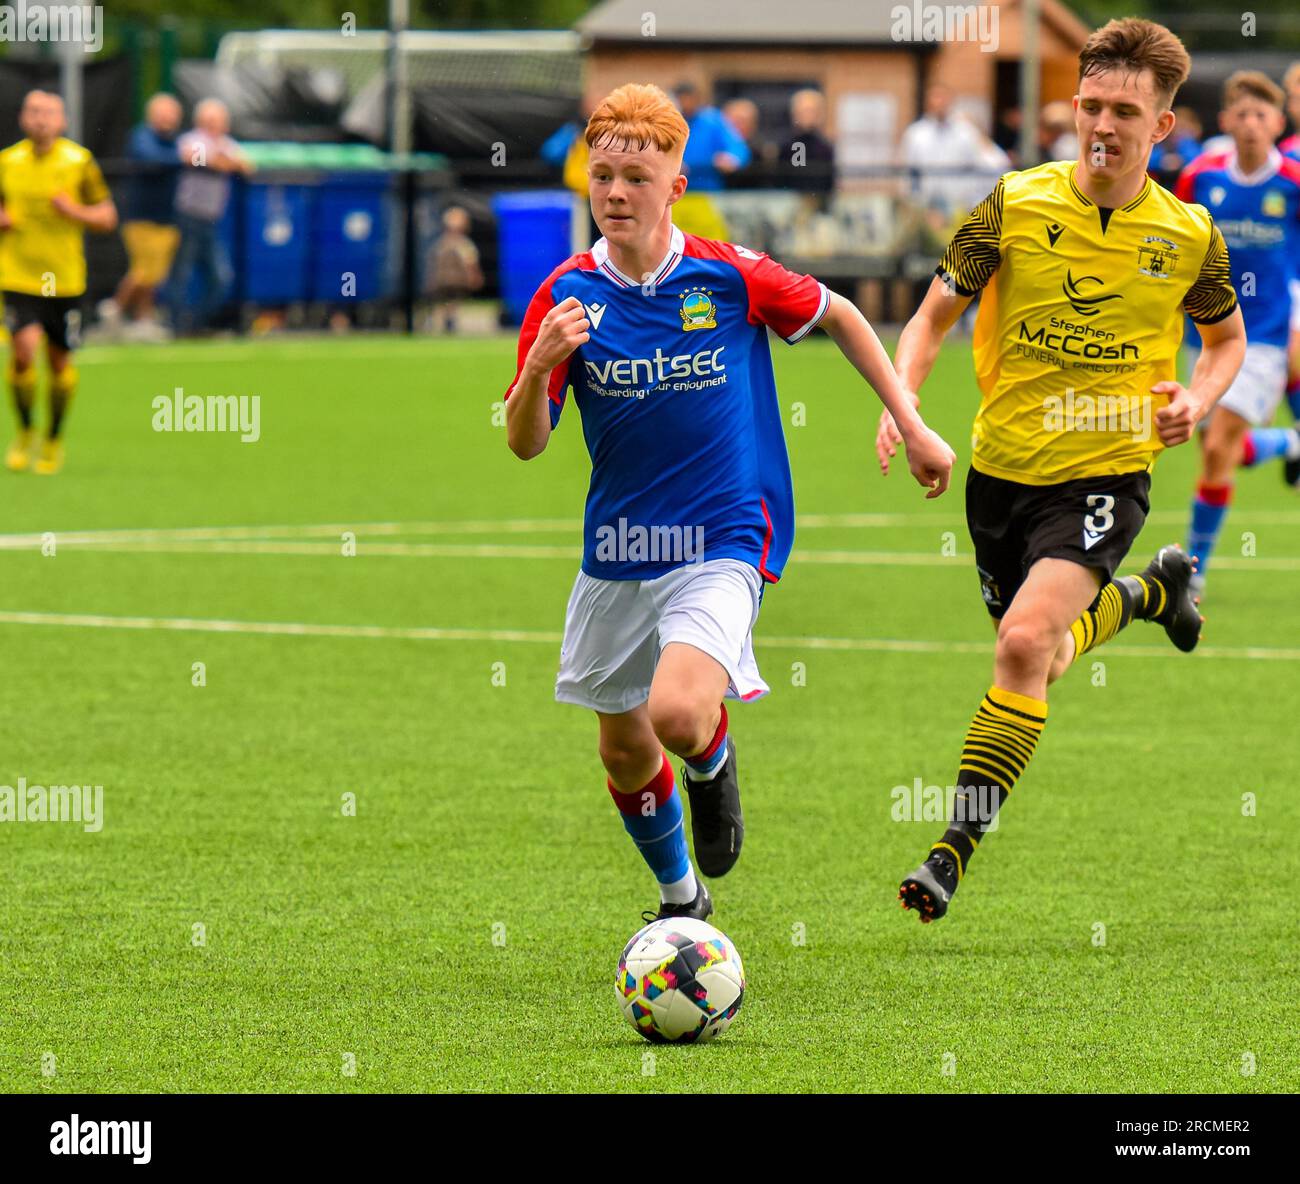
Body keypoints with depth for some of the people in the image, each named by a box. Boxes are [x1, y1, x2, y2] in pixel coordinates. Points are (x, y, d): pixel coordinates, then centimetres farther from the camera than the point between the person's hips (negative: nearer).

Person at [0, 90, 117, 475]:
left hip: (65, 279, 0)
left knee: (60, 362, 6)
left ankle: (54, 440, 27)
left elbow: (107, 218, 3)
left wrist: (74, 211, -16)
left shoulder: (79, 162, -2)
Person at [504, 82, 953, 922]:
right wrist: (541, 364, -26)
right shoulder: (568, 295, -5)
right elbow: (526, 444, -6)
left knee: (677, 712, -27)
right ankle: (681, 899, 40)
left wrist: (912, 426, 8)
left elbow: (837, 316, 9)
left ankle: (712, 758, 11)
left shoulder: (730, 277, -9)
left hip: (725, 543, -4)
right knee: (623, 748, 13)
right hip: (618, 551, 4)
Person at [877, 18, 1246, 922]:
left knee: (1025, 639, -26)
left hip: (1105, 473, -3)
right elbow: (935, 315, 2)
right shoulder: (1016, 205, -6)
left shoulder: (1189, 236, -4)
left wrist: (1198, 399, -6)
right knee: (1039, 662, 18)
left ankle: (957, 851, -21)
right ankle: (1148, 592, 52)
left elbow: (1227, 339, 15)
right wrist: (900, 402, -16)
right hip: (1004, 466, 3)